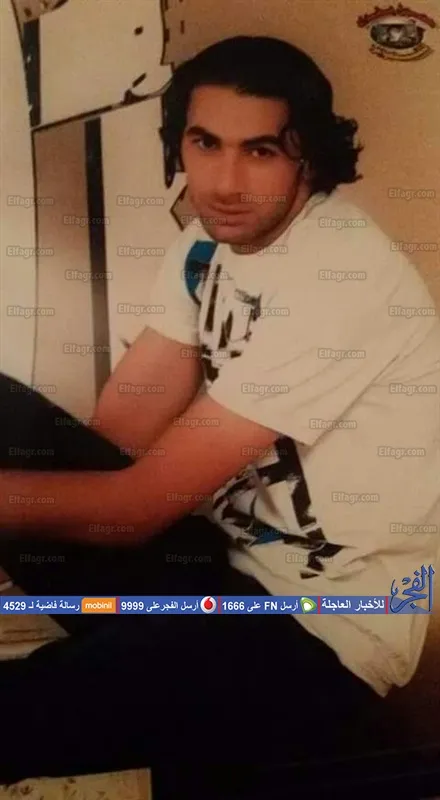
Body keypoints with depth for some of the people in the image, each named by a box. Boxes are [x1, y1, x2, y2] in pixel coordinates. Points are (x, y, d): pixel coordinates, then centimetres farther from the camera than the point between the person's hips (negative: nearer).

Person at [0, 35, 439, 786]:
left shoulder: (338, 278, -24)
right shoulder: (210, 239, 1)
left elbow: (138, 504, -22)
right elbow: (116, 434, -2)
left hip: (317, 633, -7)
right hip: (224, 548, 7)